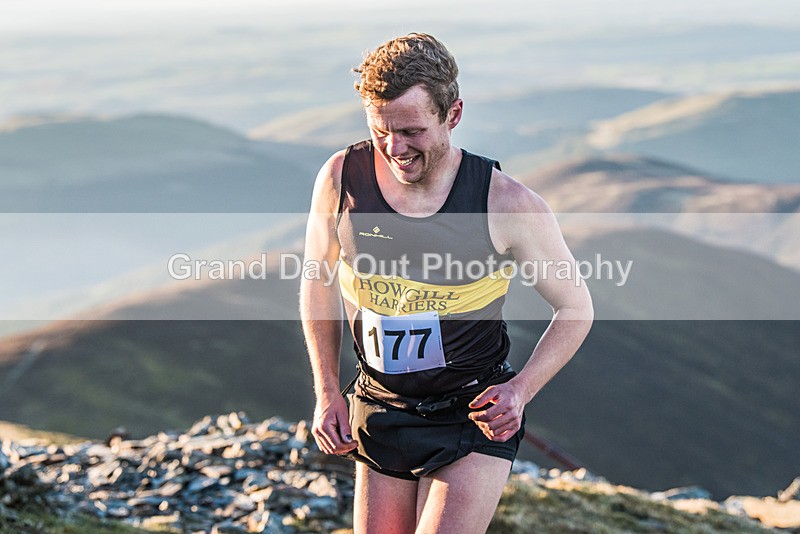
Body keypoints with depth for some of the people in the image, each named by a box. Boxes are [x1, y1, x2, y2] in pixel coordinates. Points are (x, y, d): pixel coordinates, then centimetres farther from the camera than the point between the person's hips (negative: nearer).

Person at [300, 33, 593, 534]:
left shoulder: (507, 204, -18)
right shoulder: (342, 178, -11)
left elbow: (576, 308, -3)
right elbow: (318, 278, 9)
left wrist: (520, 390, -17)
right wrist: (327, 393, 4)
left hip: (475, 418, -3)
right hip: (380, 414, 4)